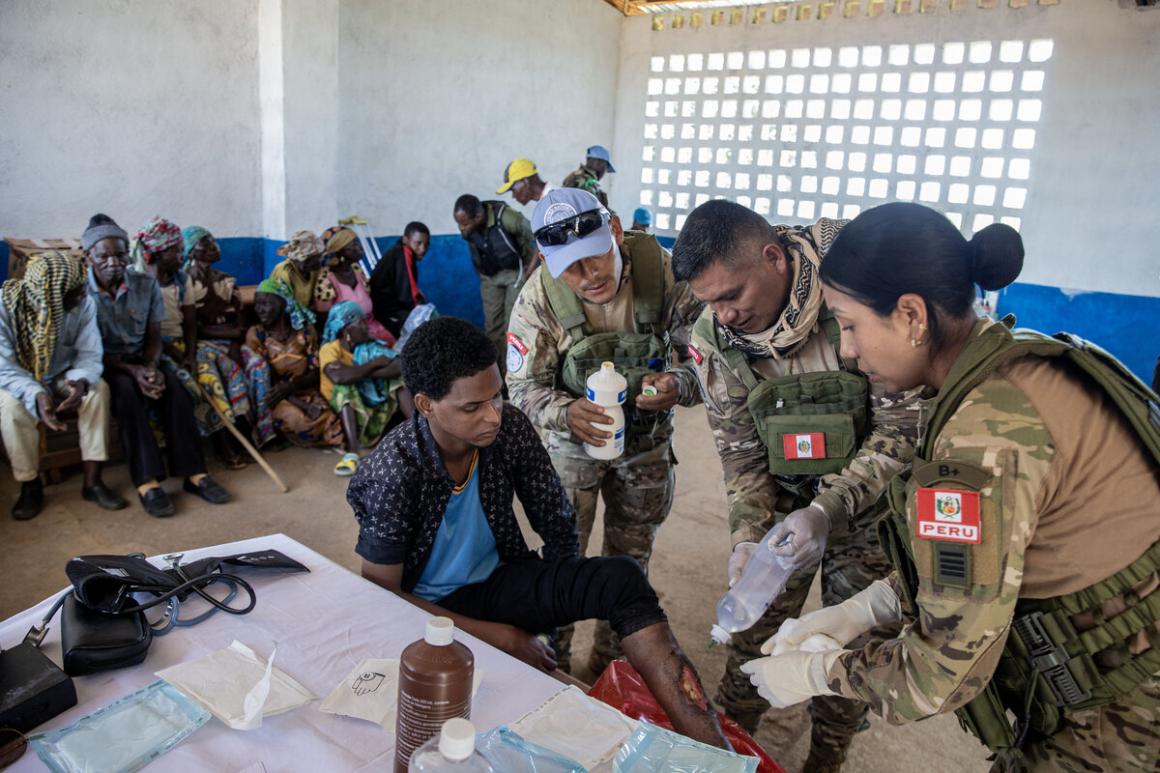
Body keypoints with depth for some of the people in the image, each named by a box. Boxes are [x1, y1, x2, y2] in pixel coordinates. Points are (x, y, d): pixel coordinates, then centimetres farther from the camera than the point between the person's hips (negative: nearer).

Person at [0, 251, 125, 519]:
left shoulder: (84, 304, -19)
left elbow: (90, 354, -19)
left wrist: (80, 382, -42)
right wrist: (36, 394, -44)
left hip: (61, 377, 2)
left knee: (98, 388, -26)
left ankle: (92, 482, -19)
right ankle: (30, 486, -12)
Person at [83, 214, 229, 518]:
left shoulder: (146, 285, -1)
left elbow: (154, 336, 2)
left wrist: (151, 366, -20)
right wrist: (132, 370, -25)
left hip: (141, 358, 3)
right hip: (102, 365, -3)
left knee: (173, 386, -28)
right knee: (126, 391, -35)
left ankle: (193, 472, -28)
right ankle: (147, 481, -36)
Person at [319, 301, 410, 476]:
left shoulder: (371, 345, 0)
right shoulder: (329, 349, -11)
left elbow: (400, 367, -19)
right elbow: (339, 378, -34)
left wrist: (357, 372, -25)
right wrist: (374, 364, -22)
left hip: (374, 405, 4)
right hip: (345, 410, -3)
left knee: (397, 377, -12)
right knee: (345, 386, -31)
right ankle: (352, 453, -42)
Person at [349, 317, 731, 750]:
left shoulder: (510, 429, -14)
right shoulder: (392, 474, -24)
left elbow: (558, 527, 0)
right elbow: (381, 593, -17)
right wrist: (498, 636, -20)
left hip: (498, 580, 4)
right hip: (429, 610, -3)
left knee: (621, 579, -23)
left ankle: (713, 749, -26)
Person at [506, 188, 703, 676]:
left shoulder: (661, 270, -23)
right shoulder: (538, 298, -22)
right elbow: (524, 387, -15)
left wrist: (678, 385, -39)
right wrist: (566, 412, -37)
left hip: (647, 440, 2)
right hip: (573, 441, -1)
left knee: (630, 562, 17)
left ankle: (610, 663, 41)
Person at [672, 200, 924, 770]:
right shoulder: (713, 336, -14)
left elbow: (903, 427, -20)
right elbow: (740, 451, -5)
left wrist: (829, 509, -28)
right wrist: (748, 537, -18)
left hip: (870, 502, -2)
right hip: (784, 500, 3)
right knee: (753, 630, 9)